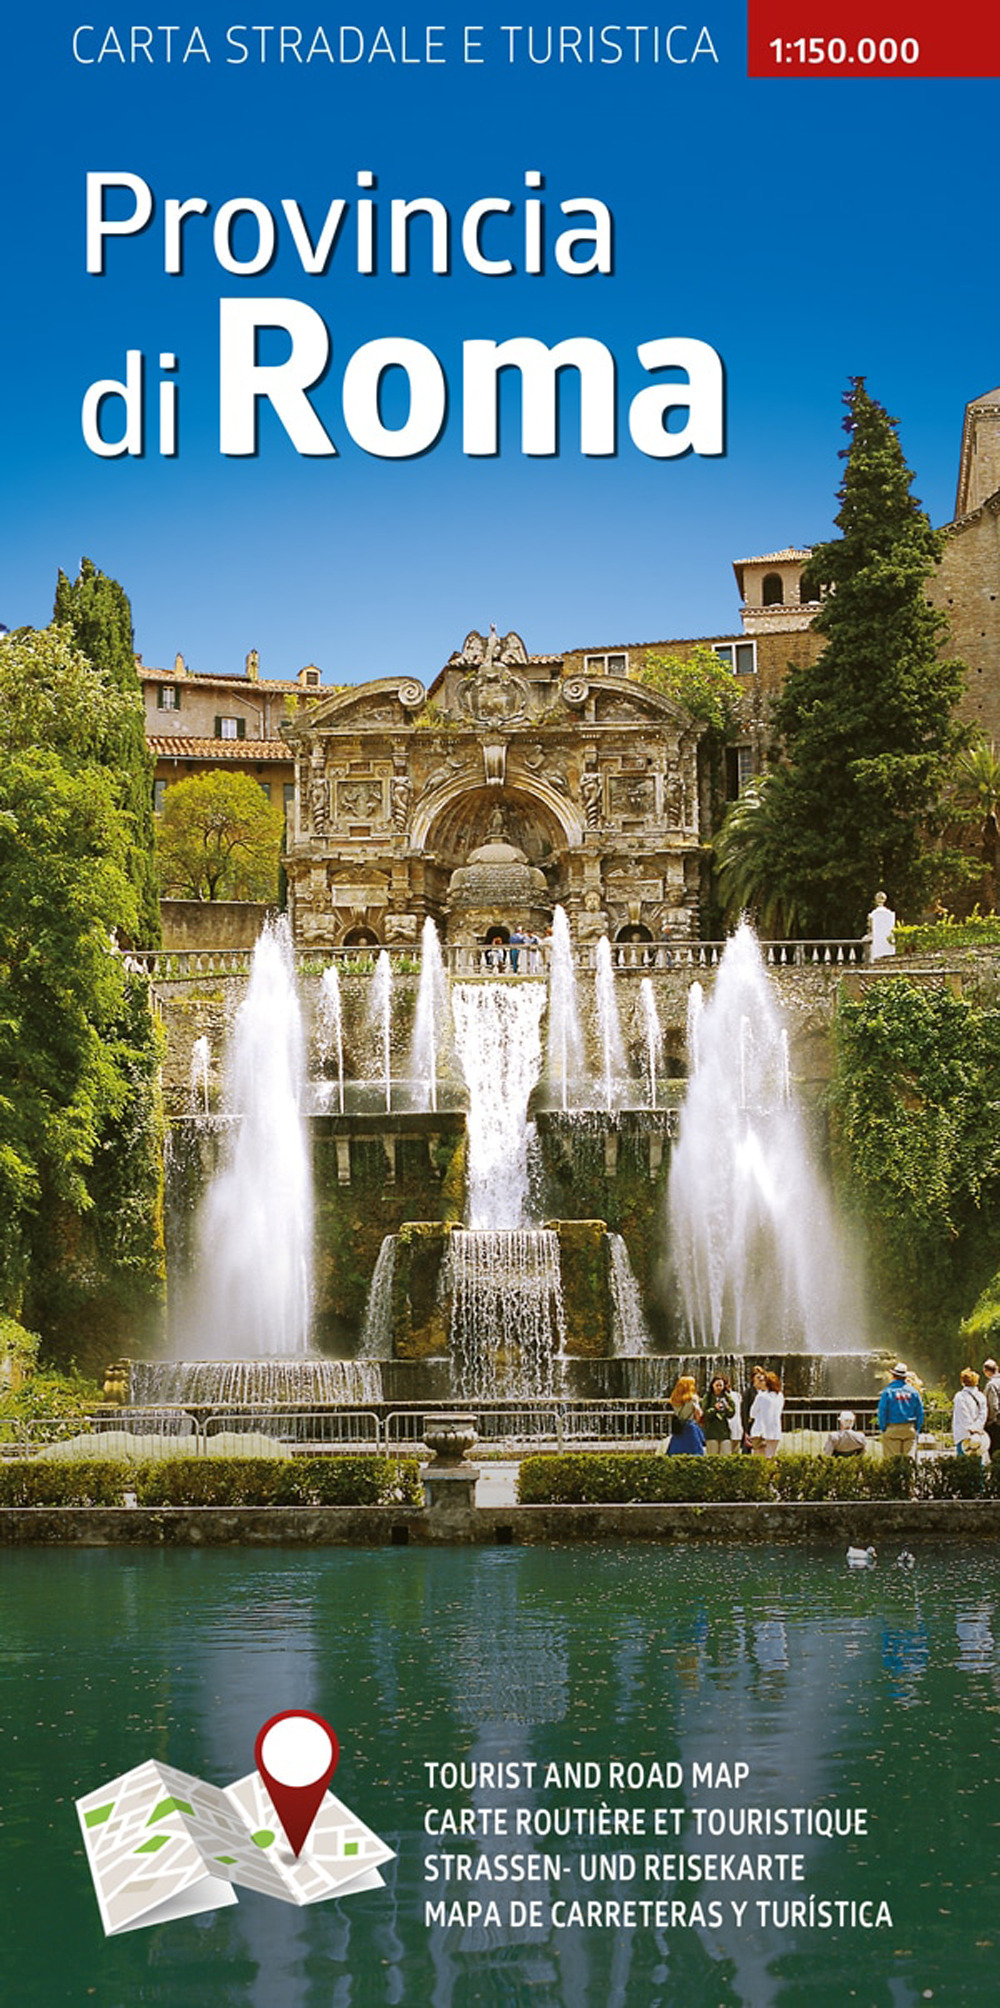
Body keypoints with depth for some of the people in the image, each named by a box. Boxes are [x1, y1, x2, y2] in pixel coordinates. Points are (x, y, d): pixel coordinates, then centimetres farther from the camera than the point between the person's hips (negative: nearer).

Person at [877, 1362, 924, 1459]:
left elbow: (882, 1412, -5)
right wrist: (917, 1430, 15)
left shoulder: (888, 1391, -5)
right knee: (909, 1457, 4)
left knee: (892, 1459, -2)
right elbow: (920, 1413, 8)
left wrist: (883, 1429, 4)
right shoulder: (913, 1391, 4)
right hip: (910, 1429, 3)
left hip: (892, 1429, -3)